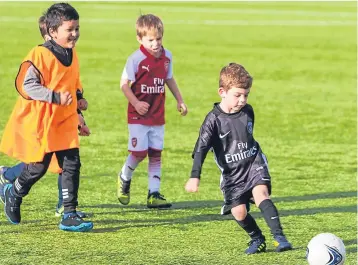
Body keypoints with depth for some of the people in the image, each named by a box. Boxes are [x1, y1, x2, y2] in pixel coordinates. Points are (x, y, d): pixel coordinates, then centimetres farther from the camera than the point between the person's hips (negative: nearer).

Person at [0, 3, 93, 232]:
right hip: (40, 123, -6)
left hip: (65, 123, 6)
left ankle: (69, 215, 1)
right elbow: (27, 86, -22)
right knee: (38, 167, 2)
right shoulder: (40, 55, -18)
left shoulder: (72, 54, 7)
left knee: (72, 165, -2)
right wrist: (56, 97, -30)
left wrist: (77, 115, 21)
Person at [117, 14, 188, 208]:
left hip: (157, 115, 5)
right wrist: (135, 103, -21)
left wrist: (179, 100, 19)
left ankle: (154, 195, 7)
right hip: (138, 116, -5)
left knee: (156, 154, 5)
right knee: (139, 152, -8)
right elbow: (124, 83, -11)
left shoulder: (166, 57, 3)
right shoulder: (136, 59, -14)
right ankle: (124, 178, 22)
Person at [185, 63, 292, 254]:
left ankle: (279, 236, -28)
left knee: (260, 194, -23)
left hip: (254, 163, 1)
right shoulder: (214, 119, -15)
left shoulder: (247, 111, -2)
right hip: (231, 173, -1)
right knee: (238, 211, -7)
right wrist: (195, 177, -26)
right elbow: (201, 148, -18)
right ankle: (257, 239, 19)